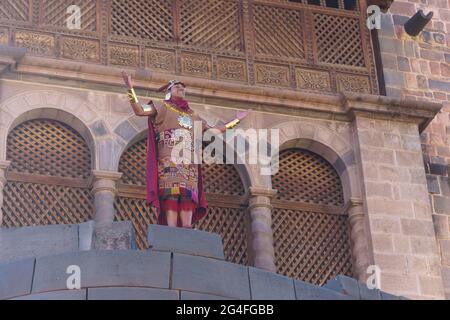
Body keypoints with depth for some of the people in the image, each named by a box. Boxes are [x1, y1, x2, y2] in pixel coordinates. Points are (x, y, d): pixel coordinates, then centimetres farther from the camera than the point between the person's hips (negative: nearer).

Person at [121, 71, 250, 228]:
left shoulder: (192, 116, 29)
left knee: (188, 197, -9)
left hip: (189, 163, 5)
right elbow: (139, 110, 0)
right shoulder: (163, 108, 15)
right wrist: (131, 89, -12)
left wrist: (236, 120, 36)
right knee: (171, 195, -18)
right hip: (169, 161, -5)